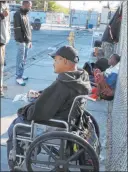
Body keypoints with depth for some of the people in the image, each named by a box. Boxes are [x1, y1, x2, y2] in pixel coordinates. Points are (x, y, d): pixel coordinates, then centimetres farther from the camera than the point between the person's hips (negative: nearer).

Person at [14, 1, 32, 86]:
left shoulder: (26, 15, 18)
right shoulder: (18, 14, -8)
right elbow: (17, 29, -15)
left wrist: (30, 41, 18)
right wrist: (21, 41, -20)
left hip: (27, 41, 8)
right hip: (21, 41, -8)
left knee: (24, 59, 11)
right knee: (20, 59, -4)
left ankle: (21, 75, 20)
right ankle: (18, 77, 1)